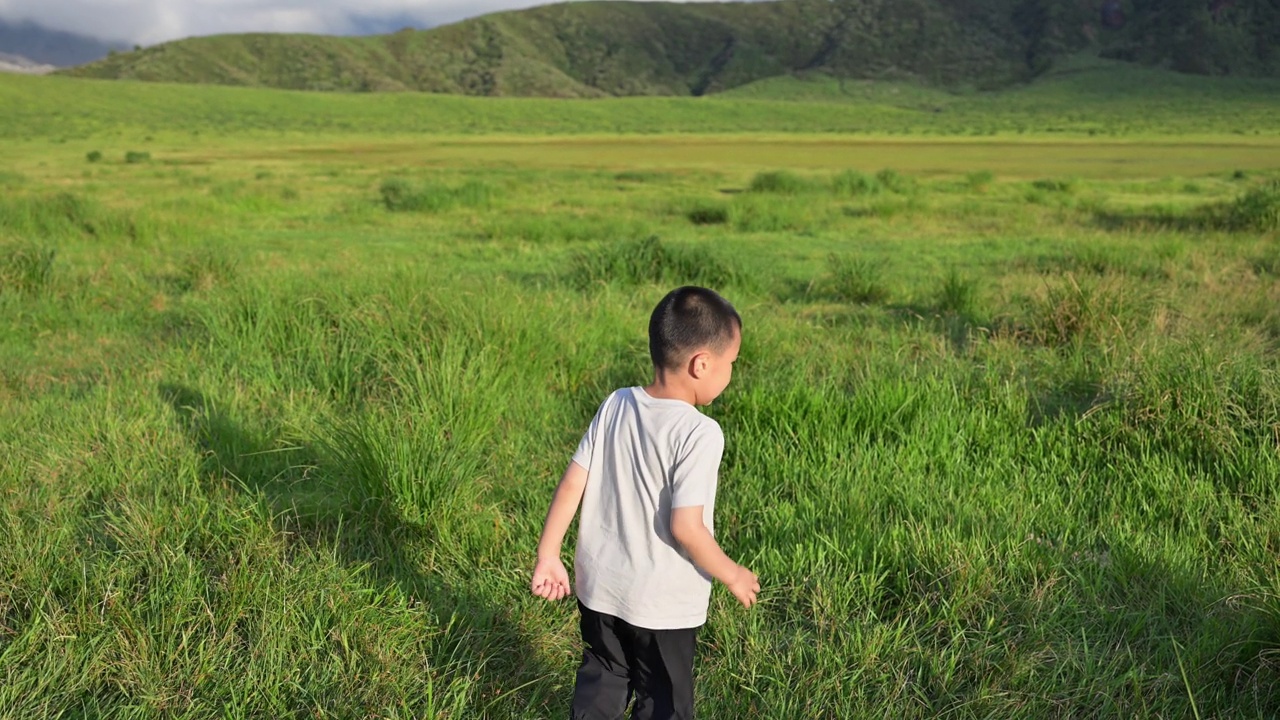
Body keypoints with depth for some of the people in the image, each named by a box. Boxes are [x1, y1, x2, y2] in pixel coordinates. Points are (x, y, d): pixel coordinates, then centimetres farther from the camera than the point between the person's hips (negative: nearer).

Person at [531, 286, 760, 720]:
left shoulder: (616, 405, -6)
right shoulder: (699, 432, -24)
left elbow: (571, 484, -4)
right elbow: (684, 526, -26)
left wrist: (547, 557, 6)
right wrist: (732, 574, -10)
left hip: (599, 586, 5)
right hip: (661, 603, -5)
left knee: (600, 683, 25)